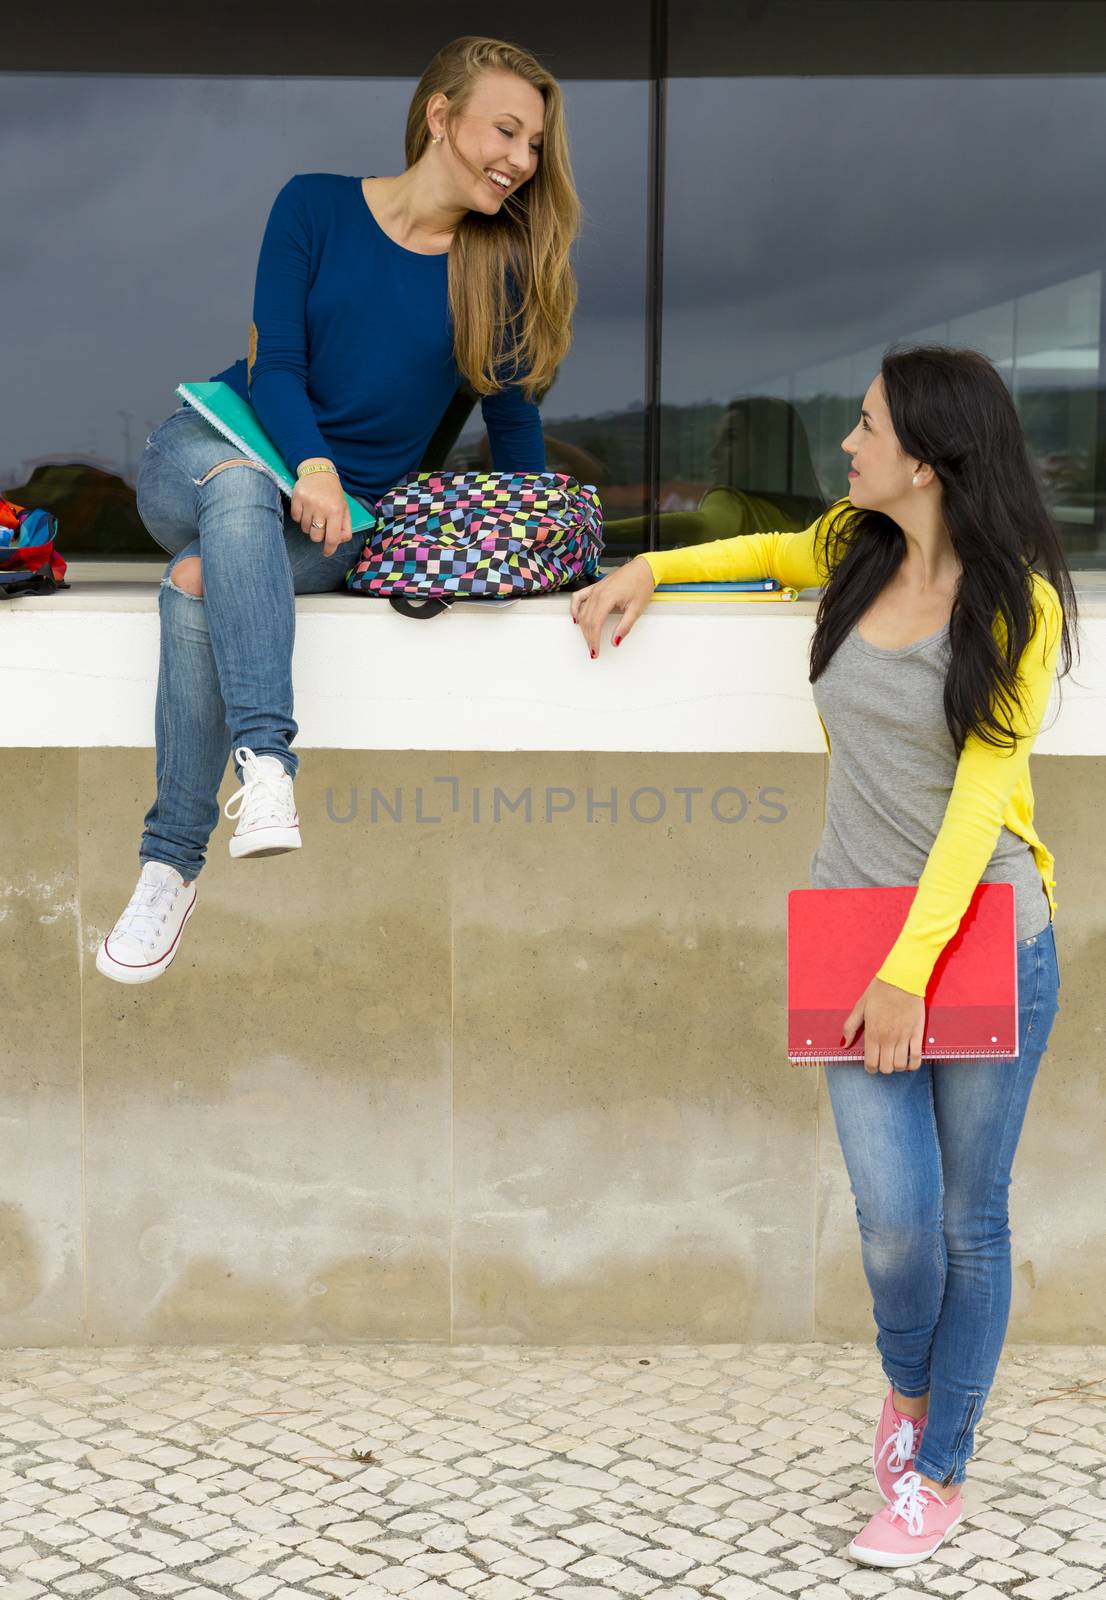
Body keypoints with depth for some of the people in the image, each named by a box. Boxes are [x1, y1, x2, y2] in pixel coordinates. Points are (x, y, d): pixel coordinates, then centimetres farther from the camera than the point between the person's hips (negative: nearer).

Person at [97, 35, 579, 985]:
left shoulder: (503, 266, 5)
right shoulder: (317, 205, 1)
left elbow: (513, 418, 13)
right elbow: (276, 362, -7)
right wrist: (310, 465, -25)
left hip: (345, 514, 0)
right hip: (208, 454, 0)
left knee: (199, 585, -33)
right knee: (238, 486, -39)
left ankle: (173, 860, -30)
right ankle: (266, 761, -50)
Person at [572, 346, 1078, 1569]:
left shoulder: (1015, 602, -11)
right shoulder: (855, 549, 3)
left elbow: (979, 796, -15)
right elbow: (785, 552, 29)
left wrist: (912, 969, -19)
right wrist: (653, 568, 13)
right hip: (856, 923, 3)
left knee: (969, 1221, 6)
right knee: (896, 1212, -6)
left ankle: (936, 1473, 23)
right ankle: (906, 1389, 26)